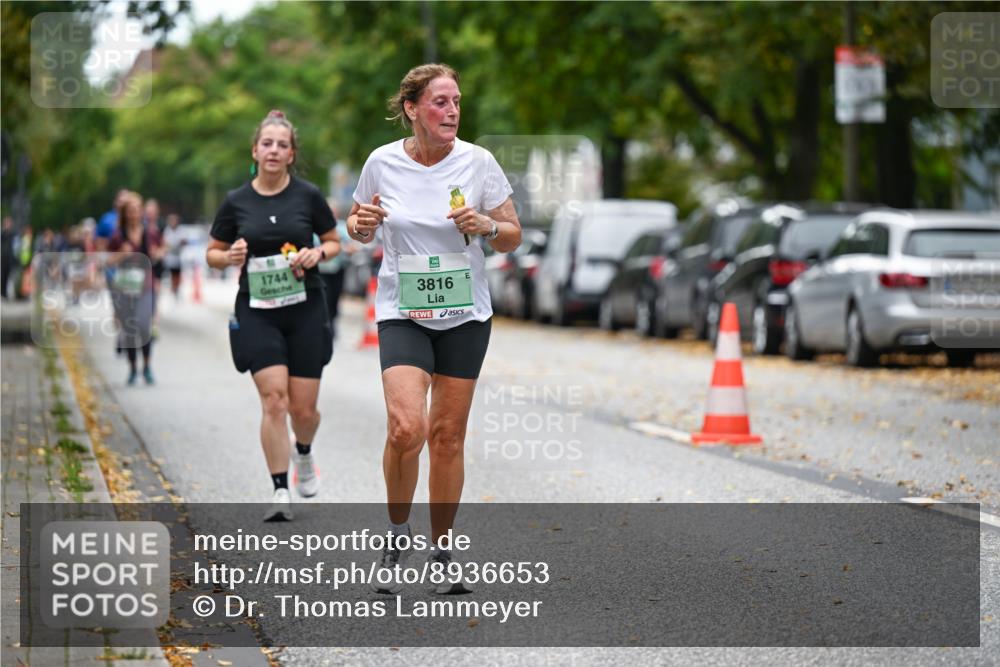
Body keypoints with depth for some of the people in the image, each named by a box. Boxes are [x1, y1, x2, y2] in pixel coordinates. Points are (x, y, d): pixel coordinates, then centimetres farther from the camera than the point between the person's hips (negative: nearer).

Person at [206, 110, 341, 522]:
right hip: (256, 312, 0)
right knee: (274, 399, -14)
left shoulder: (308, 195, -1)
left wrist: (317, 253, -13)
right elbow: (212, 254, 9)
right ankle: (280, 493, -8)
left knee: (303, 408, 2)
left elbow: (334, 243, 9)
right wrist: (230, 256, -13)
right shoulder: (236, 202, 1)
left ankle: (304, 456, 38)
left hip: (305, 309, 0)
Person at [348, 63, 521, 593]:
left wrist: (486, 225, -18)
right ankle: (397, 535, 4)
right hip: (401, 314, -1)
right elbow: (360, 229, 11)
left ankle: (441, 551, 20)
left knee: (448, 436, 4)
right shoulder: (382, 162, -5)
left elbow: (512, 237, 3)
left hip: (465, 316, 1)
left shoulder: (477, 162, -5)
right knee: (406, 428, -20)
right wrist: (361, 224, -12)